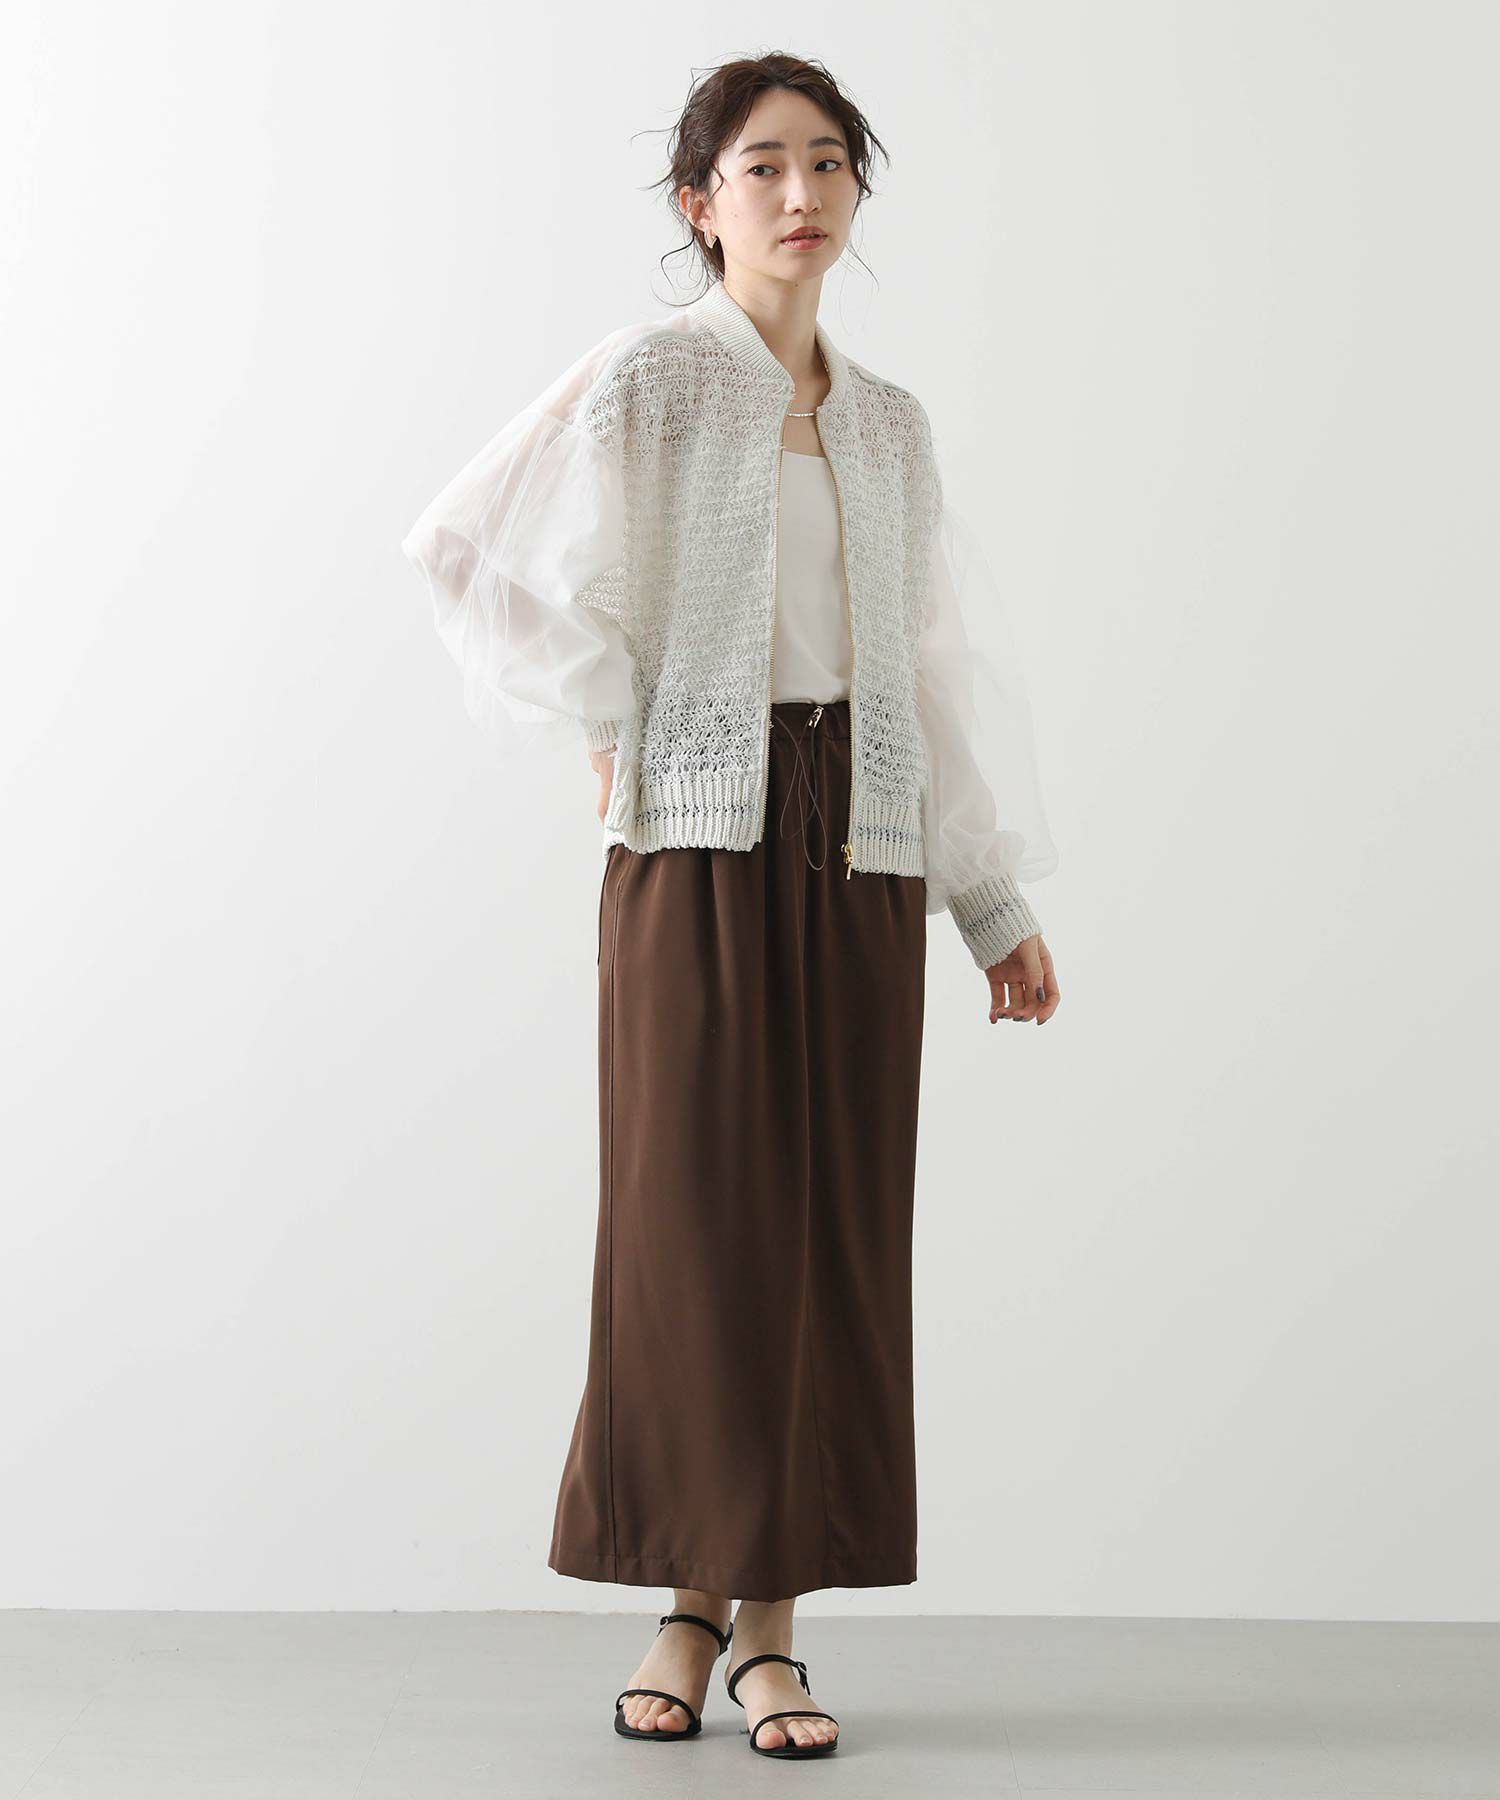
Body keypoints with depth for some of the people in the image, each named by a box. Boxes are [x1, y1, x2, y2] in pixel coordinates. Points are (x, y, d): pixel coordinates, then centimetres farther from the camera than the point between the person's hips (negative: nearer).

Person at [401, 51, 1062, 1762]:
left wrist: (996, 905, 13)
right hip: (696, 844, -4)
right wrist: (617, 735, 0)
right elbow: (485, 557, -5)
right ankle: (688, 1607, 9)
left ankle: (771, 1621, 7)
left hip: (858, 850, 4)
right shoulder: (646, 378, 1)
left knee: (831, 1222, 1)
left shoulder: (888, 423, 15)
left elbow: (929, 673, 16)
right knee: (689, 1213, -3)